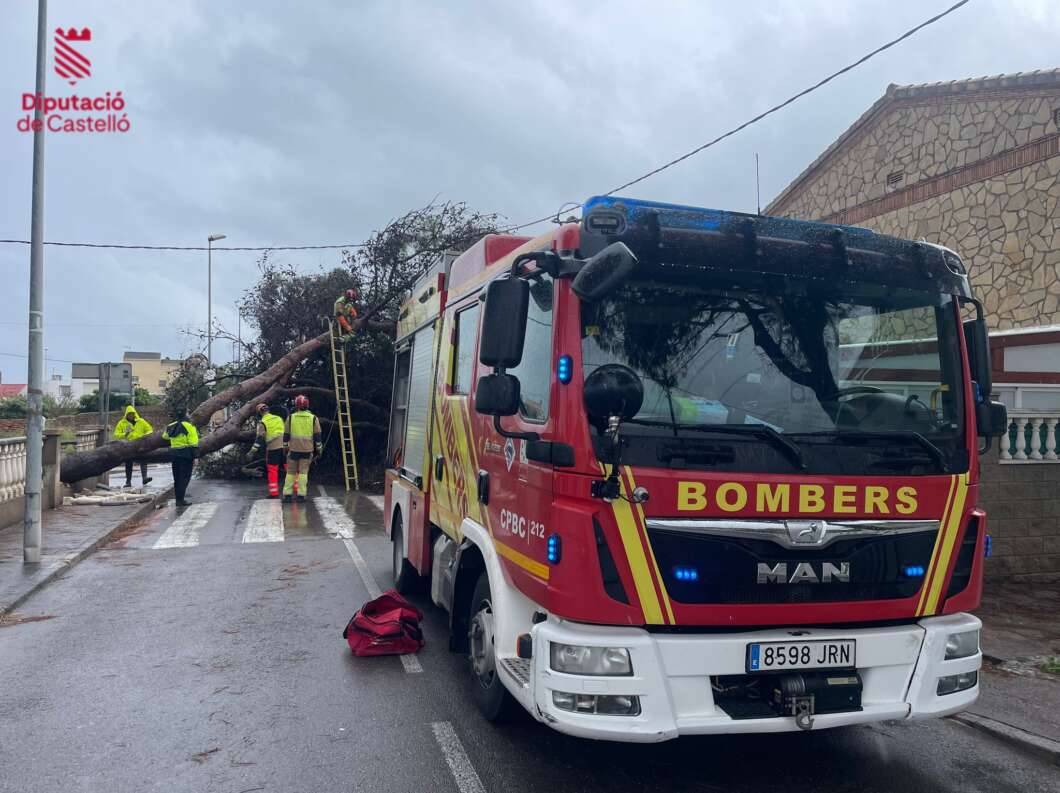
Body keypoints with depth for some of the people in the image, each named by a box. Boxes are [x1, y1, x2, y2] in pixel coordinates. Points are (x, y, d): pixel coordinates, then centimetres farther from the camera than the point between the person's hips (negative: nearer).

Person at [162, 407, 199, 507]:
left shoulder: (171, 427, 11)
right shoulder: (188, 426, -9)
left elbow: (164, 436, 32)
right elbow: (193, 443, -14)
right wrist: (195, 457, -12)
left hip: (175, 454, 6)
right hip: (186, 454, -6)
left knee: (177, 477, 15)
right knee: (184, 477, -5)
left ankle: (178, 499, 19)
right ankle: (181, 500, -9)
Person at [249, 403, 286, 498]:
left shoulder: (262, 422, -2)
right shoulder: (278, 418, 14)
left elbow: (260, 438, -11)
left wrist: (254, 449, -11)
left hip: (273, 448, -4)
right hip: (285, 446, 4)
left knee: (272, 471, 4)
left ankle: (274, 493, 3)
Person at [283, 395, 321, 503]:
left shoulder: (290, 418, 1)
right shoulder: (313, 419, 0)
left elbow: (286, 435, 4)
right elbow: (317, 436, 1)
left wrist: (285, 447, 13)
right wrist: (319, 449, 8)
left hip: (293, 449, 0)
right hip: (307, 450, 0)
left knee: (291, 472, 8)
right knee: (303, 472, 3)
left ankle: (287, 494, 7)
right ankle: (301, 495, -1)